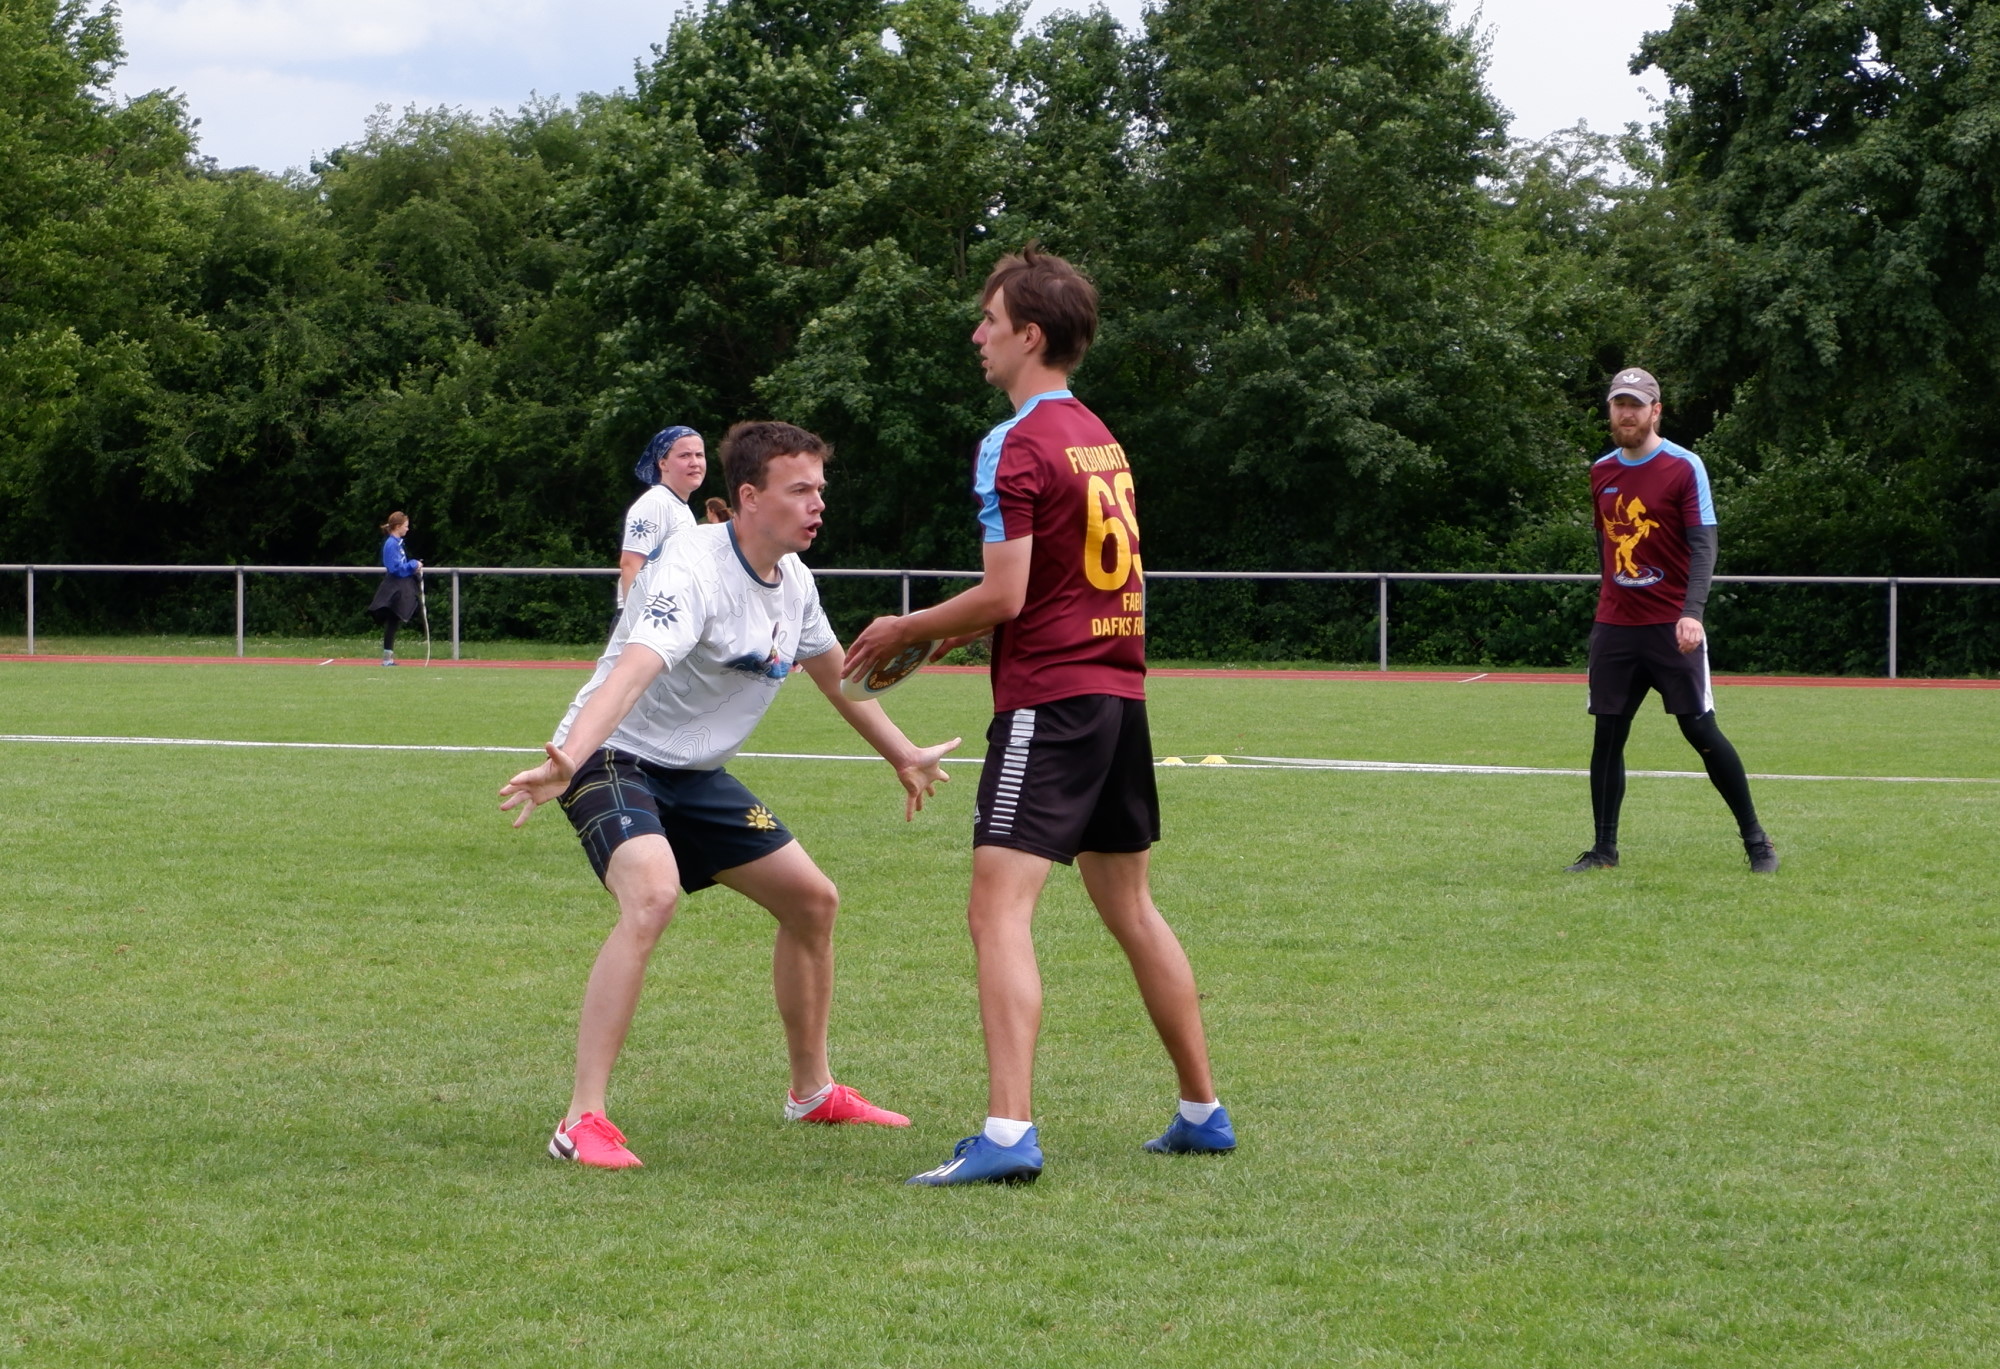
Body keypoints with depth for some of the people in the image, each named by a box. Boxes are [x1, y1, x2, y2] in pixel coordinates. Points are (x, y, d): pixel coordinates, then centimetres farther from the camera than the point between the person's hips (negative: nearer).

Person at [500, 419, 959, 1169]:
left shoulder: (792, 580, 1)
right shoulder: (695, 570, -26)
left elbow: (834, 672, 22)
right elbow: (631, 673, -42)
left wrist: (902, 755, 33)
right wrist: (565, 763, -58)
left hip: (695, 772, 9)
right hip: (612, 759, -9)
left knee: (812, 900, 13)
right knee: (651, 896, -34)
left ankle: (812, 1091, 33)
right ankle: (582, 1122, -32)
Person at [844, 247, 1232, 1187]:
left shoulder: (1016, 447, -12)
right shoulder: (1101, 438, 14)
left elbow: (1005, 595, -17)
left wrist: (904, 632, -3)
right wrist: (956, 631, 22)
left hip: (1050, 699, -9)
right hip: (1119, 688, 9)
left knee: (999, 908, -13)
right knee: (1130, 908, 19)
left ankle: (1007, 1134, -23)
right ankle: (1203, 1111, 25)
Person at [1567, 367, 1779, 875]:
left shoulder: (1685, 467, -6)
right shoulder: (1601, 471, 11)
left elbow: (1703, 547, -12)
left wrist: (1691, 613, -24)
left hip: (1671, 625, -5)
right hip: (1614, 625, 5)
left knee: (1701, 731, -5)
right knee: (1608, 734, 3)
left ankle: (1756, 839, 5)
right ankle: (1604, 849, 10)